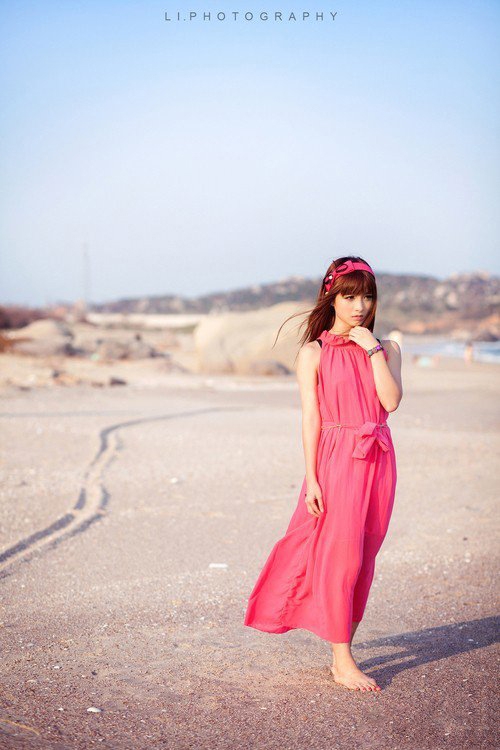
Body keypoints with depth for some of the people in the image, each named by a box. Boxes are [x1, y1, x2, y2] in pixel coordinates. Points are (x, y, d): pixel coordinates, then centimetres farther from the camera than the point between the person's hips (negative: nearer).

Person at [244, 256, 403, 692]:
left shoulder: (386, 350, 9)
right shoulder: (314, 353, 0)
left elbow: (392, 401, -8)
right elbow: (311, 418, -4)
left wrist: (372, 348, -8)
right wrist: (311, 479, -9)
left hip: (378, 460, 4)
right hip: (336, 459, -4)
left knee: (363, 559, 8)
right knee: (339, 555, -4)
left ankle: (341, 651, 19)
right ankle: (343, 661, 4)